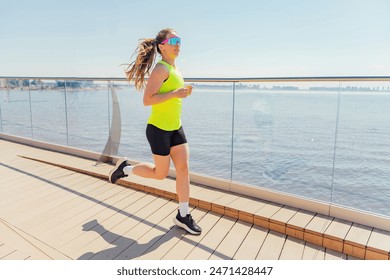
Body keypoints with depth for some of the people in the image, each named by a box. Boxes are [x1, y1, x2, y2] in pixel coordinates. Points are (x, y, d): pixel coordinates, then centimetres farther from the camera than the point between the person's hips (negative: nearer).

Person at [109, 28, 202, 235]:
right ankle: (125, 168, 30)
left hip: (176, 128, 8)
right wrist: (175, 94, -26)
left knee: (184, 169, 3)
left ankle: (183, 216, 15)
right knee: (160, 174, 5)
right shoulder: (161, 69, -16)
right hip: (158, 129, -8)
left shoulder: (174, 69, 12)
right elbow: (147, 100, -23)